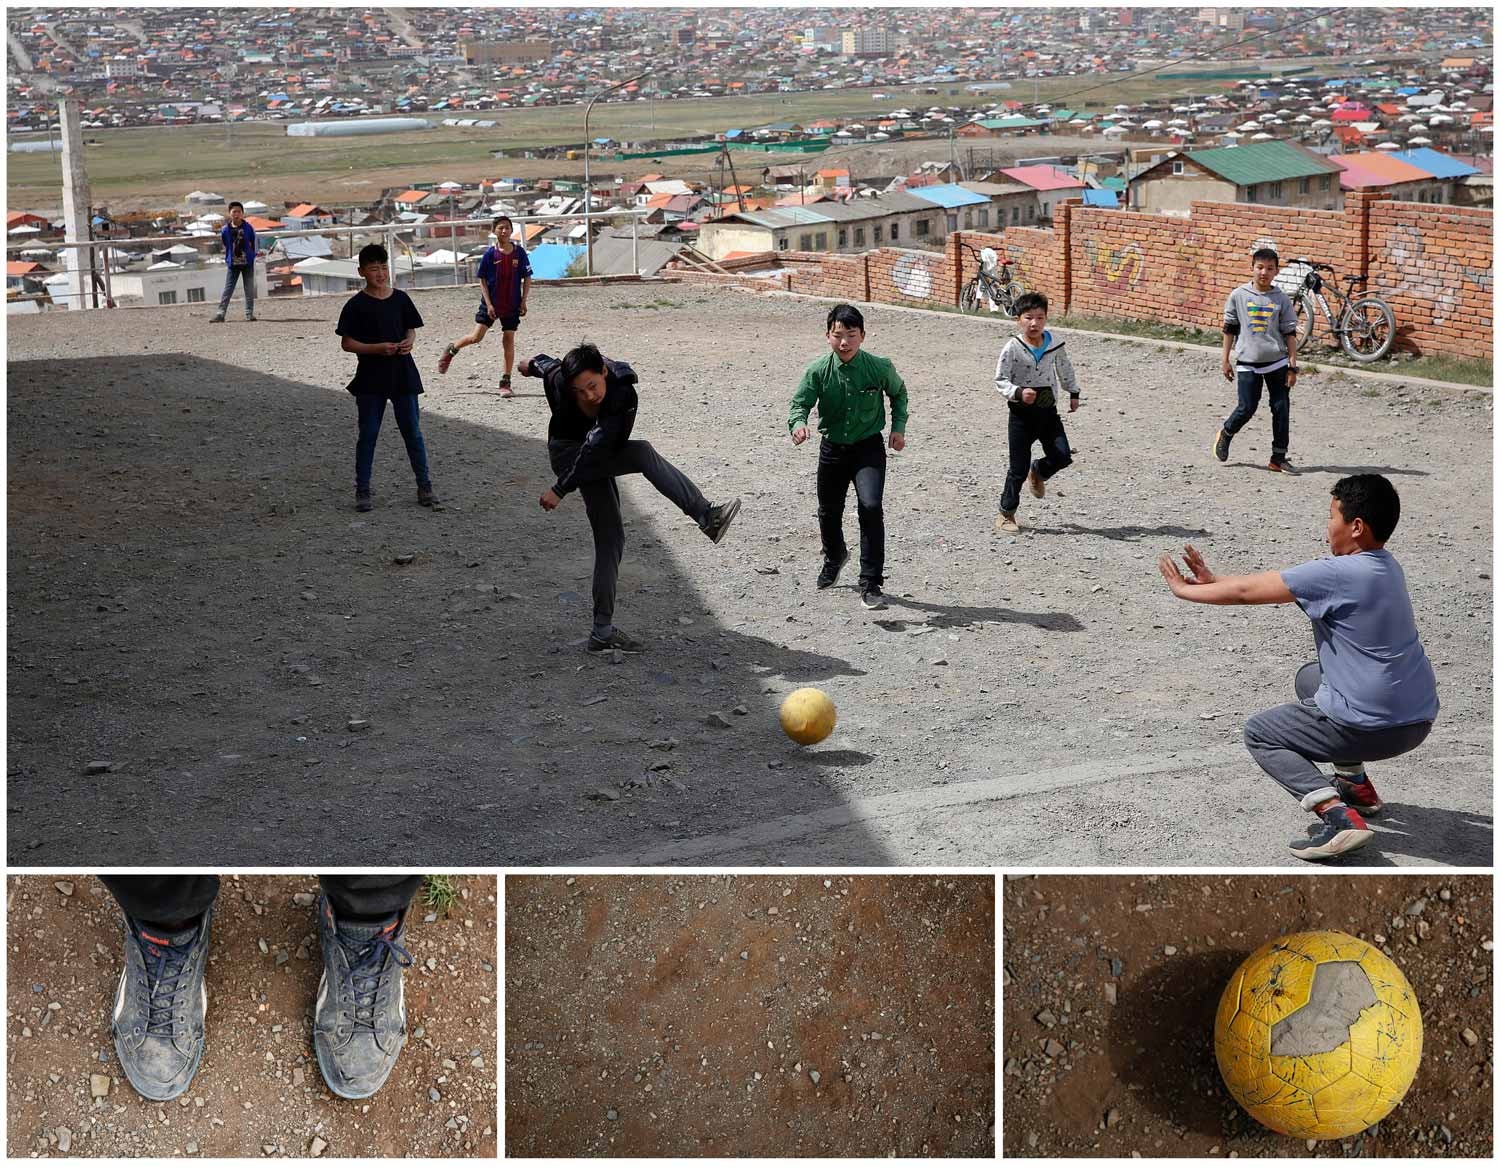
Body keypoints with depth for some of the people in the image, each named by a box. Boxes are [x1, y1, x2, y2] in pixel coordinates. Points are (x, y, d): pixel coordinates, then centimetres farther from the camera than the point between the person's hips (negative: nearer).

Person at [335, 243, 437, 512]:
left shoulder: (400, 298, 4)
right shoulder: (357, 305, -6)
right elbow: (347, 343, -6)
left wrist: (409, 342, -10)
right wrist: (378, 348, -19)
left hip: (402, 374, 3)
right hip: (371, 378, -3)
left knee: (413, 431, 6)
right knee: (368, 434, 3)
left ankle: (424, 485, 16)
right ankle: (362, 491, 11)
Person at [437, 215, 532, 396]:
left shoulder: (519, 252, -3)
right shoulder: (490, 253, -6)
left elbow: (527, 279, 3)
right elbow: (482, 280, -3)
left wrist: (523, 302, -3)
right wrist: (489, 304, -9)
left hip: (512, 305, 1)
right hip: (491, 303, -1)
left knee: (508, 340, 1)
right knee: (476, 337, -4)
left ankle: (506, 383, 6)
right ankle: (450, 351, 25)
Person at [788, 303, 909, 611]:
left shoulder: (880, 367, -12)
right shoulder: (818, 371, -13)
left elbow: (898, 393, 8)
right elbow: (800, 403, -13)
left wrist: (898, 427, -1)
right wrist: (798, 423, -35)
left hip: (869, 447, -2)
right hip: (833, 448, 2)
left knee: (871, 506, -23)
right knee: (828, 511, 17)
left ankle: (871, 583, -14)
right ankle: (835, 555, 53)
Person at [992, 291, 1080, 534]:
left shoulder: (1054, 345, -2)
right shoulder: (1013, 348, -14)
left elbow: (1065, 369, 17)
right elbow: (1000, 380, -11)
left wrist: (1073, 393, 24)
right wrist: (1019, 393, -27)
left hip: (1048, 411, 4)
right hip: (1022, 414, -3)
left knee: (1062, 456, -9)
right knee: (1018, 468, 0)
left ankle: (1039, 472, 26)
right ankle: (1006, 514, 15)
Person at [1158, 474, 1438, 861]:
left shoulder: (1337, 574, -20)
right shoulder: (1385, 566, 7)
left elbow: (1247, 591, -12)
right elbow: (1277, 581, 13)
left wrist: (1184, 589, 4)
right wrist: (1213, 581, 13)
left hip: (1373, 727, -9)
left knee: (1258, 733, 11)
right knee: (1309, 678, 31)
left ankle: (1337, 813, -10)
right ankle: (1356, 784, 29)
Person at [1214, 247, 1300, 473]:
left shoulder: (1282, 299, 0)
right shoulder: (1239, 296, -1)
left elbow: (1290, 334, 2)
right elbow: (1229, 329, 6)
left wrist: (1292, 366, -3)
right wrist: (1226, 360, 5)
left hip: (1276, 362, 1)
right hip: (1247, 363, -1)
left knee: (1282, 409, 0)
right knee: (1247, 408, -4)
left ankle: (1278, 458, 8)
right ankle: (1225, 434, 26)